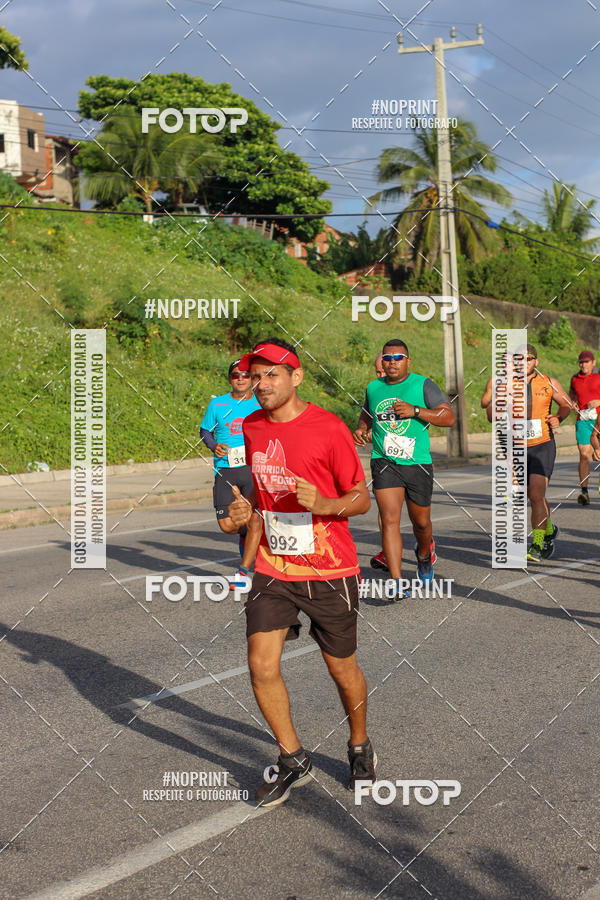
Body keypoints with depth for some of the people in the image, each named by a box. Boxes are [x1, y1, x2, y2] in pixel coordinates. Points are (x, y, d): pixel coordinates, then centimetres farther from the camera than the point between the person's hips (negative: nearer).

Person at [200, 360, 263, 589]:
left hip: (254, 469, -1)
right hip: (225, 471, 1)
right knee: (227, 525, -3)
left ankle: (243, 572, 2)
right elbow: (205, 430, 18)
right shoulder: (217, 404, 6)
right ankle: (245, 533, 33)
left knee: (256, 521, -12)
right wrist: (214, 446, -1)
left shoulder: (262, 405, 6)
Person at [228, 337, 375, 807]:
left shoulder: (329, 428, -12)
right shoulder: (251, 428, 5)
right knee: (261, 665, -8)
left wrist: (323, 504, -26)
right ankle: (293, 761, 12)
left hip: (329, 573, -4)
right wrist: (244, 508, -2)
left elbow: (362, 498, -7)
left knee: (342, 669, 9)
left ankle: (361, 748, 37)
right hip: (273, 570, 4)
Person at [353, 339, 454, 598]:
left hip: (417, 463, -1)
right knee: (390, 520, -14)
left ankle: (423, 553, 47)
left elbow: (448, 417, -9)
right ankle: (397, 584, -16)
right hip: (384, 463, 1)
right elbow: (366, 414, 30)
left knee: (421, 522, 12)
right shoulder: (373, 388, 9)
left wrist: (414, 411, -19)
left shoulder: (423, 385, -2)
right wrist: (360, 429, 8)